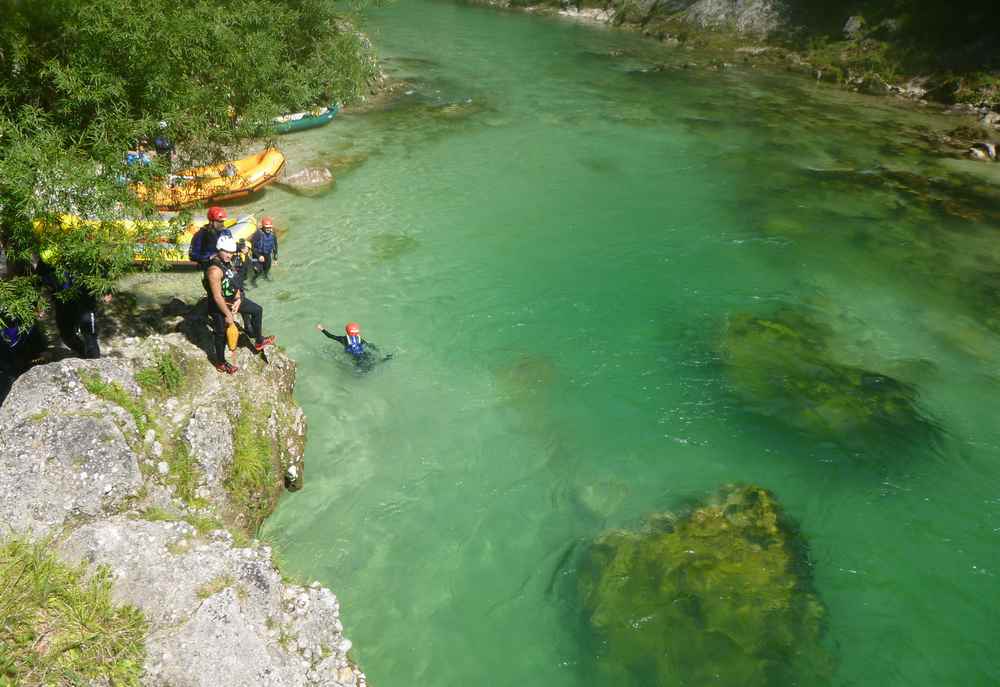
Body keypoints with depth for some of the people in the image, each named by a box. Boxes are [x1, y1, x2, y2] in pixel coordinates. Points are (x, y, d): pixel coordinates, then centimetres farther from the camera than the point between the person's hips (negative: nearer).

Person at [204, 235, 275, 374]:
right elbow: (217, 297, -30)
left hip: (233, 300, 9)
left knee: (257, 310, 19)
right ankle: (220, 363, 30)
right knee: (221, 334, 9)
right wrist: (228, 315, -23)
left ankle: (258, 341, 33)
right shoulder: (214, 270, -32)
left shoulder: (228, 263, -4)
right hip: (219, 306, -9)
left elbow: (235, 283, 5)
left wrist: (238, 299, -10)